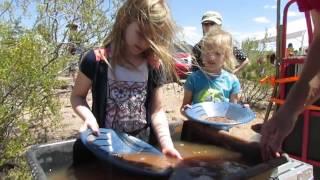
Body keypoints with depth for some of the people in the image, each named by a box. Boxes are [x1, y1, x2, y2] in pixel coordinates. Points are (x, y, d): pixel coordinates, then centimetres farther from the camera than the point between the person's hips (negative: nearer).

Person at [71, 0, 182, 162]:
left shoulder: (154, 66, -6)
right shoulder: (97, 61, -15)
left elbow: (157, 110, -3)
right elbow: (77, 96, -2)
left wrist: (166, 143, -16)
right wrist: (89, 117, -21)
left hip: (142, 144, 3)